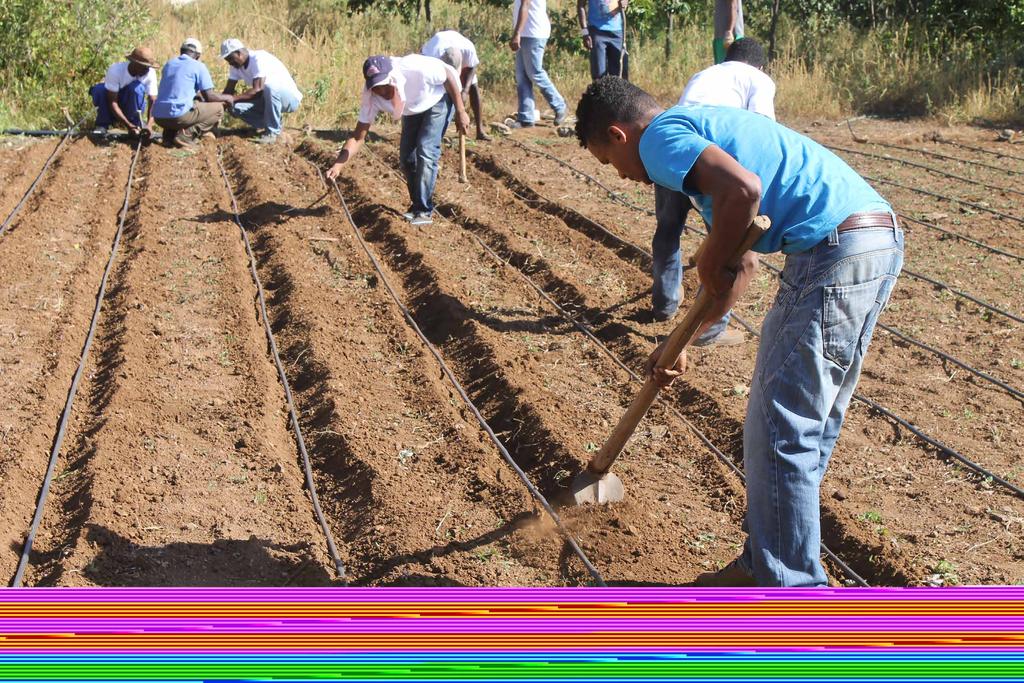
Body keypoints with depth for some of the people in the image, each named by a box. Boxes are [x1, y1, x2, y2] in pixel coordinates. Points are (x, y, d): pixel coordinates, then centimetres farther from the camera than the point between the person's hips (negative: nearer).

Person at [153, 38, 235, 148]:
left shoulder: (169, 64, 19)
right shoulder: (199, 66, 1)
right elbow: (209, 96, 0)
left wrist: (198, 95, 43)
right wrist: (226, 98, 19)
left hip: (159, 118, 7)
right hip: (179, 116, -7)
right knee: (218, 108, 10)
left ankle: (169, 135, 11)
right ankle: (186, 135, -8)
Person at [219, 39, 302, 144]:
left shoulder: (259, 59, -25)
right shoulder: (236, 65, -1)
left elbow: (257, 90, -35)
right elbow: (228, 90, 1)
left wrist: (233, 98, -38)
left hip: (290, 98, -8)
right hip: (267, 99, 8)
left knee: (269, 86, -40)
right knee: (236, 108, -13)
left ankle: (272, 132, -24)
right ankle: (275, 124, 4)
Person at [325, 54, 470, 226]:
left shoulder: (416, 68, -41)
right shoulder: (371, 97, -27)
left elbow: (449, 74, -23)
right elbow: (358, 137, -24)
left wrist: (460, 112, -18)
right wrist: (337, 165, -38)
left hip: (440, 98, -5)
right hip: (414, 109, 5)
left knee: (426, 151, -18)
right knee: (406, 157, 1)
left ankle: (425, 211, -9)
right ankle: (417, 205, 22)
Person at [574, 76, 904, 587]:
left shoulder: (660, 134, -2)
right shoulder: (706, 127, 27)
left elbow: (743, 189, -23)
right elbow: (744, 263, 30)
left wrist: (709, 265, -6)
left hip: (834, 250, -10)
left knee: (780, 431, 0)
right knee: (809, 423, 18)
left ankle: (790, 596, 10)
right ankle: (764, 564, 32)